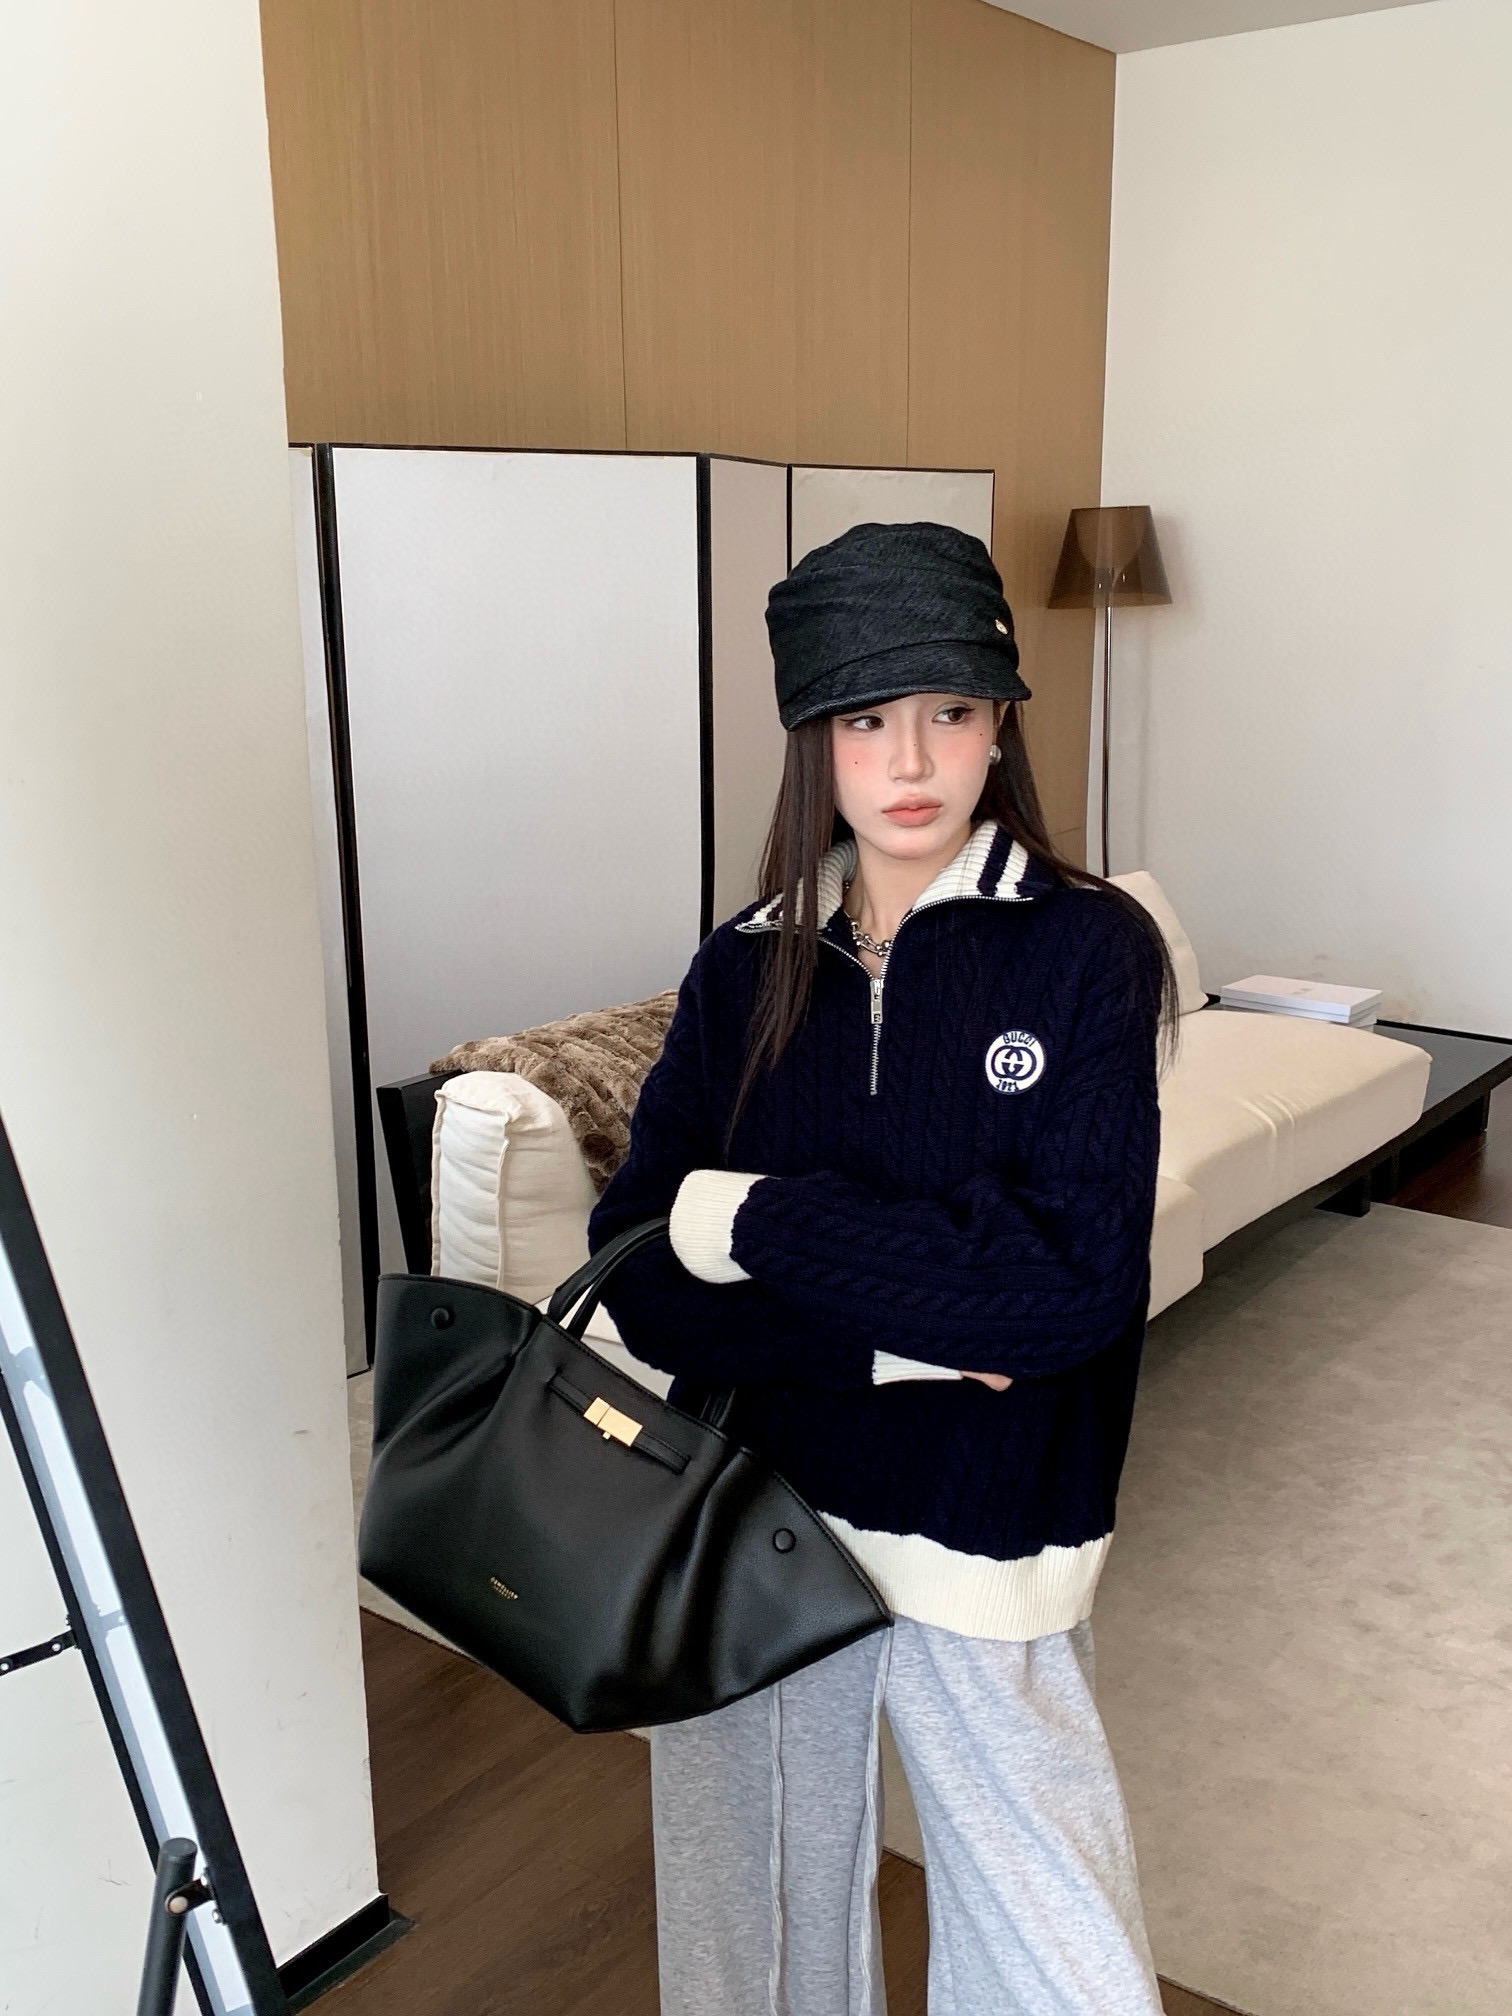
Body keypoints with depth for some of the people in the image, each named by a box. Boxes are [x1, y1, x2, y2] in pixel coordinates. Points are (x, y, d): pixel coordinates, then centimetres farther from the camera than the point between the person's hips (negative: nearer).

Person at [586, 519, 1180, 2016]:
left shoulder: (1086, 948, -10)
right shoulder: (746, 969, -1)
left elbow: (1080, 1278, -20)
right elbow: (636, 1273, -8)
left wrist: (760, 1222, -17)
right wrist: (900, 1330, -19)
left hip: (980, 1547, -3)